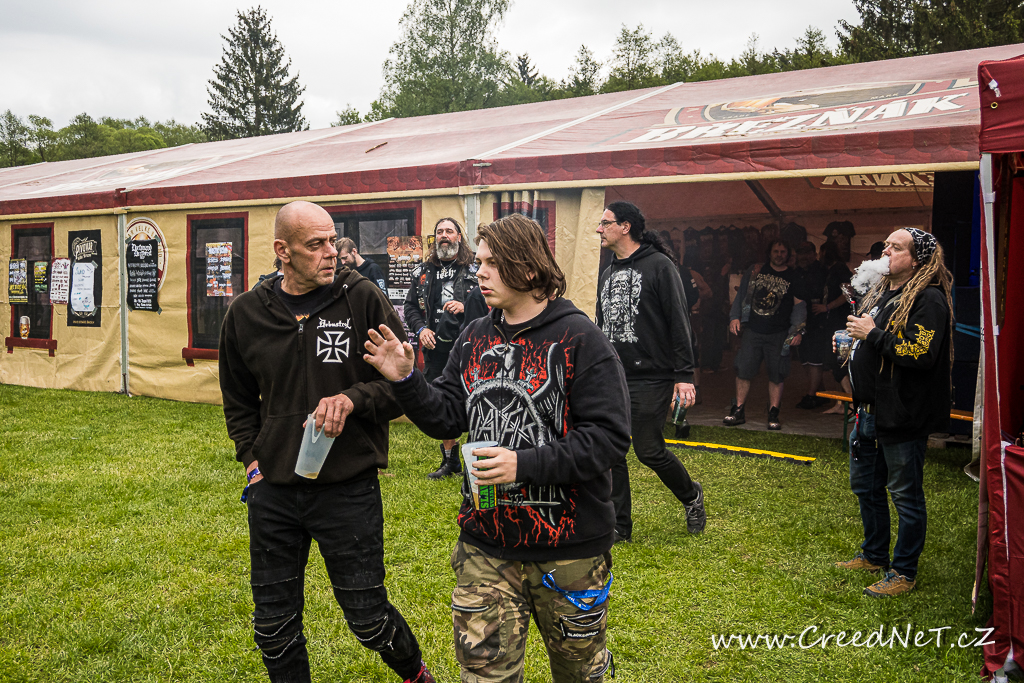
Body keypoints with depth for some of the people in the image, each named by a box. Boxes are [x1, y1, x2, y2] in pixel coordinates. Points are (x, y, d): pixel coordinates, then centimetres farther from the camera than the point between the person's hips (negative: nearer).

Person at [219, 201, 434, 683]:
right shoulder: (246, 314, 2)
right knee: (273, 626, 14)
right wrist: (252, 459, 6)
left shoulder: (363, 299, -8)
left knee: (368, 618, 8)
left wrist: (355, 398, -19)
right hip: (273, 491, 3)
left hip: (348, 489, -3)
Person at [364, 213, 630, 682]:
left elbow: (609, 437, -18)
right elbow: (448, 418, 8)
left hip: (569, 549, -4)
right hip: (486, 545, 4)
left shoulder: (580, 340, -13)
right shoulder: (475, 339, 6)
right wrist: (406, 380, -8)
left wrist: (525, 464, -25)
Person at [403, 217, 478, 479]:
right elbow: (410, 306, 17)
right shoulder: (423, 272, 13)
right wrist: (420, 329, 1)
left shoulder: (474, 270, 0)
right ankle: (450, 460, 27)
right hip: (435, 349, 5)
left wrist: (466, 307, -20)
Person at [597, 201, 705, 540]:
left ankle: (691, 496, 25)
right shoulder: (608, 273, 16)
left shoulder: (659, 266, -7)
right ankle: (619, 526, 16)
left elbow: (679, 323, -10)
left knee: (649, 450, -3)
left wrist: (684, 376, -15)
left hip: (651, 378, -7)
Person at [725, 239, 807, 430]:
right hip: (752, 330, 1)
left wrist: (797, 331, -3)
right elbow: (742, 293, 14)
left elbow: (799, 306, 6)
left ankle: (773, 414, 9)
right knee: (743, 369, 0)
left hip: (778, 334, -1)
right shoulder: (756, 271, 9)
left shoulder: (794, 277, 6)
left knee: (776, 374, 0)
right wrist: (735, 317, 5)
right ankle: (738, 411, 10)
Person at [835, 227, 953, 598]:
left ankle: (904, 572, 17)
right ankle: (874, 555, 38)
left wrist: (873, 334, -19)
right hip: (869, 411, 10)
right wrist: (851, 339, 8)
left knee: (906, 495, 4)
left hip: (902, 416, -9)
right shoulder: (880, 292, 13)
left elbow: (921, 354, -27)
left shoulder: (929, 299, -15)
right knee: (865, 486, 20)